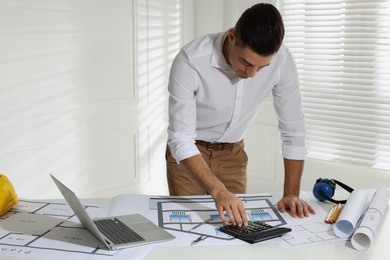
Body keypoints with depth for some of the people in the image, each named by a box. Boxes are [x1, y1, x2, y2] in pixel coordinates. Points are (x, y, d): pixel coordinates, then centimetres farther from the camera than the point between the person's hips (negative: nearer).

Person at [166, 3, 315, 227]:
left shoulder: (281, 60, -23)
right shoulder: (190, 61, -33)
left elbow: (294, 130, -13)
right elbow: (181, 140, -34)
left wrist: (291, 194, -18)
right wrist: (218, 191, -46)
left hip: (233, 154, 3)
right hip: (187, 153, -2)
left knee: (235, 223, 2)